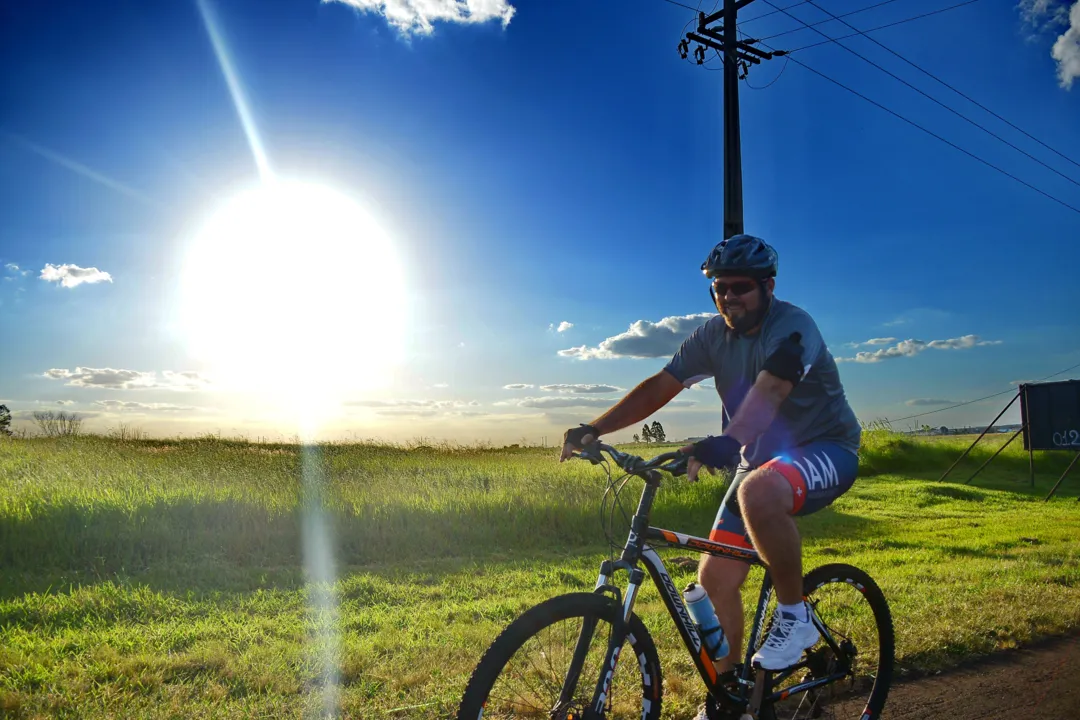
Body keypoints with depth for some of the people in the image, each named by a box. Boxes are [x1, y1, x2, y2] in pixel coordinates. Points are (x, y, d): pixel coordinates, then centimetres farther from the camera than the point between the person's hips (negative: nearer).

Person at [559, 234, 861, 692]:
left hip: (826, 451, -6)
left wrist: (724, 442, -56)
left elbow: (768, 391, -38)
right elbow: (660, 387, -6)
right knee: (716, 578, -2)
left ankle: (794, 616, -18)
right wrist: (593, 430, -17)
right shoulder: (713, 335, -1)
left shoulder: (792, 327, -20)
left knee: (759, 493, -40)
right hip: (761, 459, 7)